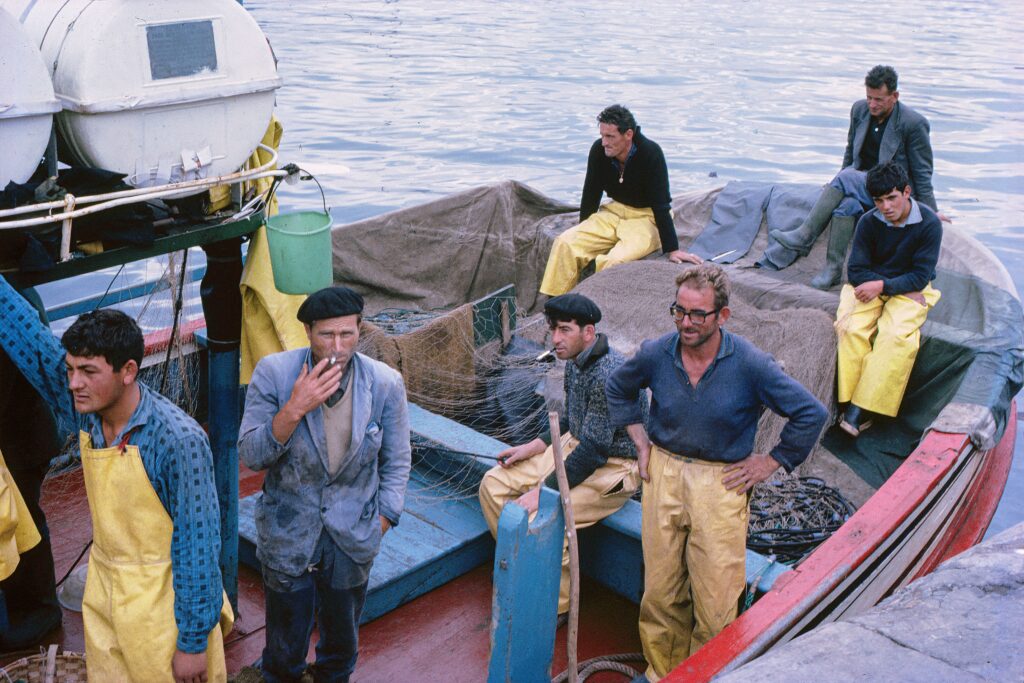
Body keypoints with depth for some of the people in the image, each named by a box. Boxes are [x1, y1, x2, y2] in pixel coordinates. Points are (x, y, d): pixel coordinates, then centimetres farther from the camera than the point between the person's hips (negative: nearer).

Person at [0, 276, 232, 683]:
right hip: (103, 594, 7)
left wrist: (193, 642, -17)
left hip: (165, 606, -6)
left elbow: (198, 546, -21)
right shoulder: (83, 410, -7)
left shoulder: (179, 440, -26)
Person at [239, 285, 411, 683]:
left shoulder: (386, 384, -13)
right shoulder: (273, 373, -17)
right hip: (286, 537, -1)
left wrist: (381, 524, -2)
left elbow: (397, 462, 0)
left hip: (352, 541, 1)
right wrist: (294, 409, -31)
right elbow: (249, 455, -16)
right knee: (285, 651, 17)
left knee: (341, 644, 23)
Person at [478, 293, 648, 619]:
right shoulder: (575, 362, 3)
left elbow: (593, 450, -28)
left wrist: (543, 492, -27)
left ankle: (555, 607, -5)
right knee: (493, 484, -1)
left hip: (614, 468, -9)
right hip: (577, 447, 10)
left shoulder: (609, 374, -27)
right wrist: (531, 448, 7)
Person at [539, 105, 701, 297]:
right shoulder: (599, 150, -10)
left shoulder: (650, 153, -23)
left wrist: (672, 250, -22)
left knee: (615, 261, -33)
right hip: (615, 211, 5)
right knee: (565, 243, -15)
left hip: (648, 217, -5)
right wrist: (583, 233, 13)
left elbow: (661, 205, -22)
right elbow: (591, 195, 4)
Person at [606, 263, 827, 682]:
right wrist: (640, 440, 10)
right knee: (660, 590, 11)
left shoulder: (750, 365, -14)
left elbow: (812, 414, -5)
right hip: (663, 473, 3)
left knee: (715, 599, 0)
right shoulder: (656, 354, -5)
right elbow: (618, 388, 17)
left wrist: (770, 463, -4)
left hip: (720, 483, -3)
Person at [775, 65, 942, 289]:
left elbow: (922, 174, -8)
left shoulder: (914, 124, -13)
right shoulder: (859, 109, 3)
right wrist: (837, 187, 20)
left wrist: (931, 214, -8)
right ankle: (833, 268, -31)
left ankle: (805, 236, -31)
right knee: (847, 203, -31)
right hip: (860, 182, 5)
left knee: (847, 177, -31)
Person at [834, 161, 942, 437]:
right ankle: (853, 404, -29)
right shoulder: (869, 222, -6)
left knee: (896, 336, -31)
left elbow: (920, 277, -12)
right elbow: (856, 270, -5)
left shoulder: (929, 223, -12)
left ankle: (859, 409, -31)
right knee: (852, 328, -29)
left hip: (909, 289, -2)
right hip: (871, 285, 2)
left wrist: (882, 285, -24)